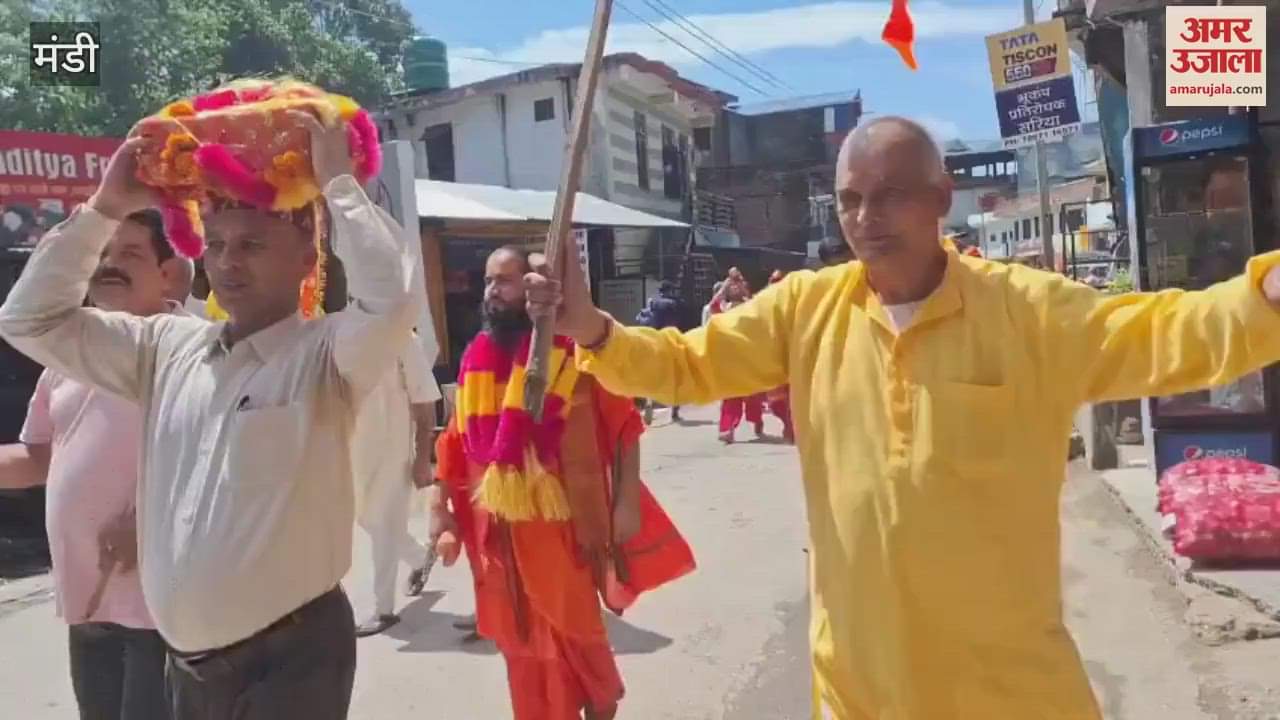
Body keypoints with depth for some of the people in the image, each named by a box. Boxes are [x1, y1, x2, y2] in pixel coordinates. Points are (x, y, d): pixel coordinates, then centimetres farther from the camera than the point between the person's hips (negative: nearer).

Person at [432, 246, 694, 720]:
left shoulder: (572, 347, -9)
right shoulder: (476, 359, 6)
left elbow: (624, 424, -8)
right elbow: (457, 444, 11)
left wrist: (627, 501, -12)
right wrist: (441, 508, 8)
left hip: (563, 524, -4)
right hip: (502, 529, 5)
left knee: (578, 634, 9)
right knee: (522, 639, 16)